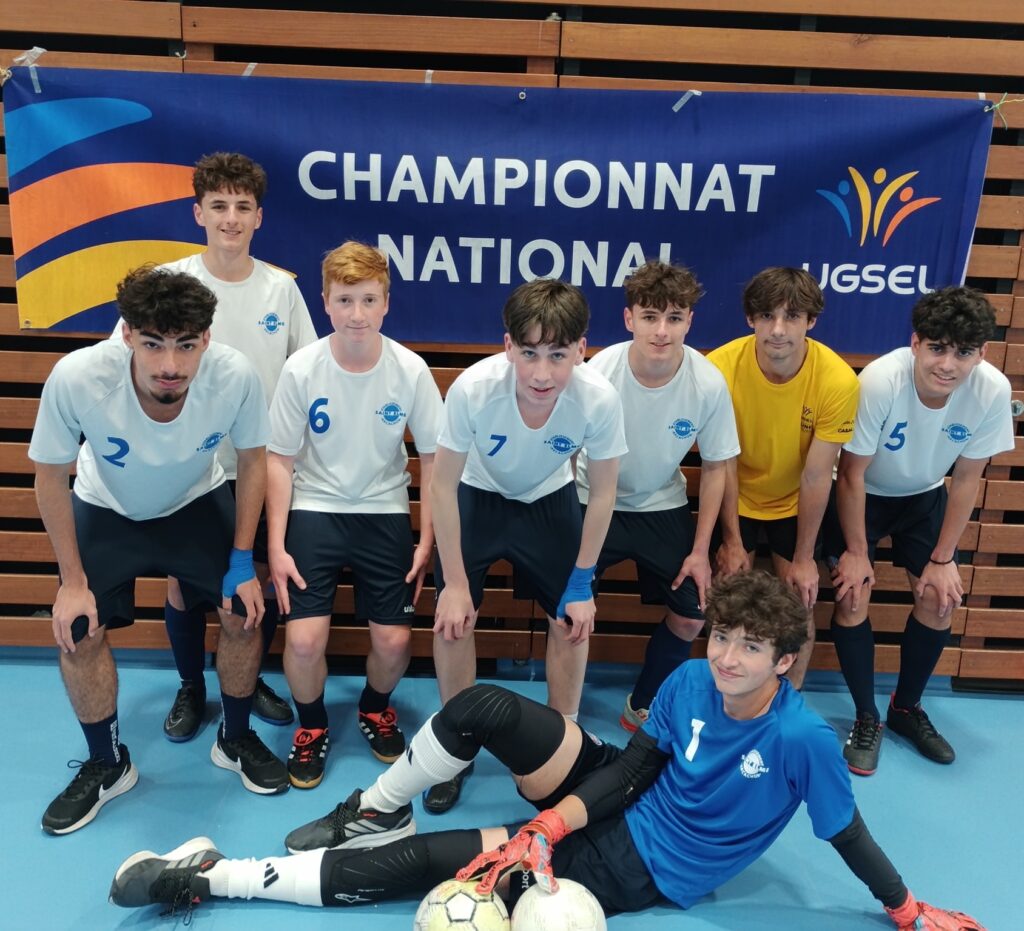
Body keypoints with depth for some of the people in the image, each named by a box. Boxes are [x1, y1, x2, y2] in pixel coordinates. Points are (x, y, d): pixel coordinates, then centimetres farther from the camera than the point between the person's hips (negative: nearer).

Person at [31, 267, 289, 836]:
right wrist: (74, 580, -13)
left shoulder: (236, 376, -34)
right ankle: (108, 765, 19)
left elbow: (253, 459, -14)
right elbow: (51, 476, -17)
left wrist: (243, 561, -12)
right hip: (106, 511, 0)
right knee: (78, 634, -7)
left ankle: (236, 740, 22)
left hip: (197, 504, 1)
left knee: (246, 613, -6)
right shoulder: (76, 378, -36)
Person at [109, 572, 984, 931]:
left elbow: (849, 835, -10)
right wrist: (547, 830, -14)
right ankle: (375, 810, 14)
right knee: (480, 706, -13)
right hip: (611, 804, 5)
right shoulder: (689, 681, -8)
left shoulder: (802, 738, -22)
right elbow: (632, 764, -4)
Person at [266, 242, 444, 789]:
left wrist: (427, 540, -3)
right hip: (315, 508, 0)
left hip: (384, 512, 1)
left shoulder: (410, 370, -11)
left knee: (394, 641, -3)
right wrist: (276, 546, -7)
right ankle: (311, 724, 22)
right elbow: (280, 459, -4)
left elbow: (432, 456, -2)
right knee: (303, 641, -10)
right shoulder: (301, 369, -12)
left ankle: (375, 707, 32)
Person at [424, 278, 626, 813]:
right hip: (477, 496, -1)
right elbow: (443, 486, -21)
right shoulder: (473, 388, -36)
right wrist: (455, 582, -16)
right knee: (452, 618, -7)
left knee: (571, 622, -1)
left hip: (549, 501, 1)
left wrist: (582, 582, -9)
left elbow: (602, 493, -15)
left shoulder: (599, 399, -33)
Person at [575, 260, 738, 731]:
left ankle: (642, 707, 30)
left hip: (663, 507, 3)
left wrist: (700, 550, -4)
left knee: (691, 617, 5)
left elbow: (715, 467, -5)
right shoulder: (598, 373, -26)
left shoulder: (709, 384, -20)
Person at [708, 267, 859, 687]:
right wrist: (731, 540, -9)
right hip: (735, 500, 0)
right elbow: (723, 464, -17)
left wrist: (804, 557, -11)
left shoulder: (838, 380, -28)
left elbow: (816, 475, -19)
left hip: (796, 504, 0)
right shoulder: (720, 367, -28)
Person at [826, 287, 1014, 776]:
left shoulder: (993, 391, -26)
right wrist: (856, 550, -15)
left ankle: (906, 707, 23)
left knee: (940, 599, -1)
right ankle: (867, 718, 9)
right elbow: (852, 472, -22)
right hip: (862, 494, -3)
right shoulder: (880, 380, -35)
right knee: (852, 596, -11)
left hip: (924, 496, 3)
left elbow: (966, 479, -11)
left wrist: (942, 558, -7)